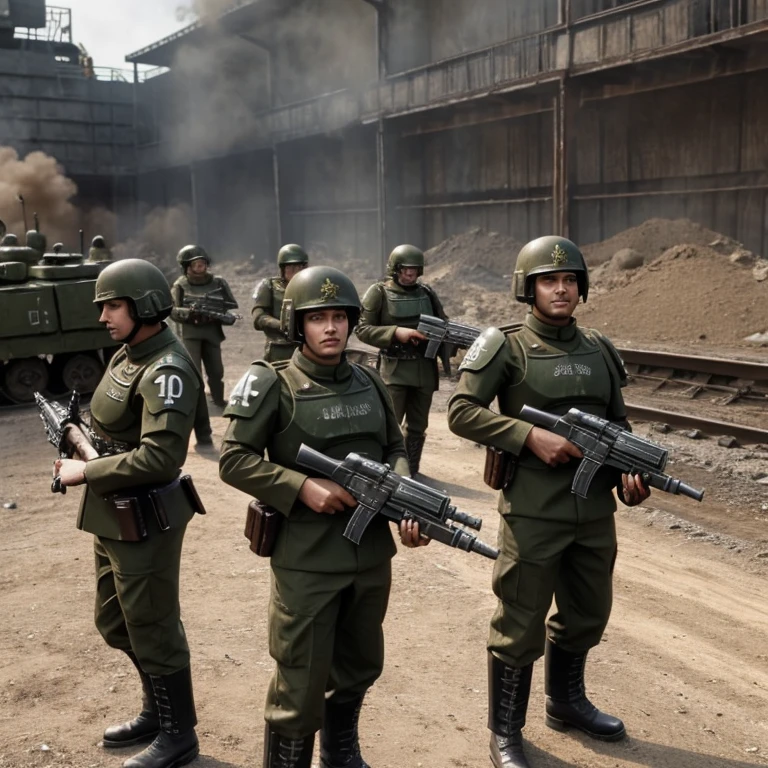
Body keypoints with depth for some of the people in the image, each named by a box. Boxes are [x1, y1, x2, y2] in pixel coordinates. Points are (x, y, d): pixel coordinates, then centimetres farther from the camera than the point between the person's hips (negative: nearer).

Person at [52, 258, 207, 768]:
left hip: (145, 522, -10)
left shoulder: (166, 370, -22)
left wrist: (86, 472, -21)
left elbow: (160, 456, -30)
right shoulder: (129, 354, 7)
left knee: (153, 631, 6)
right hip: (114, 516, 10)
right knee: (115, 622, 22)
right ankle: (157, 712, 41)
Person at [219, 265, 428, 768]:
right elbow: (234, 461, -11)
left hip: (372, 554, 6)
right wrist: (302, 487, -21)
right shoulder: (274, 387, -10)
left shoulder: (370, 383, 6)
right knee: (301, 684, 3)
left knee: (360, 668, 22)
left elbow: (394, 448, 14)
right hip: (307, 561, -6)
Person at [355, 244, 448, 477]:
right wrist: (396, 332, -20)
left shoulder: (427, 292, 9)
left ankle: (410, 474, 27)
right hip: (394, 370, -5)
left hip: (425, 369, 5)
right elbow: (362, 329, -8)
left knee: (417, 427, 14)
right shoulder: (379, 292, -5)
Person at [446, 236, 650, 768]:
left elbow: (619, 424, 15)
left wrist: (630, 472, -3)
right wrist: (531, 436, -21)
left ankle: (567, 702, 44)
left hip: (596, 512, 6)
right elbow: (461, 412, -12)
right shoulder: (508, 349, -7)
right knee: (521, 628, 3)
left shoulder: (600, 350, 9)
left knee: (587, 616, 20)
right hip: (534, 513, -6)